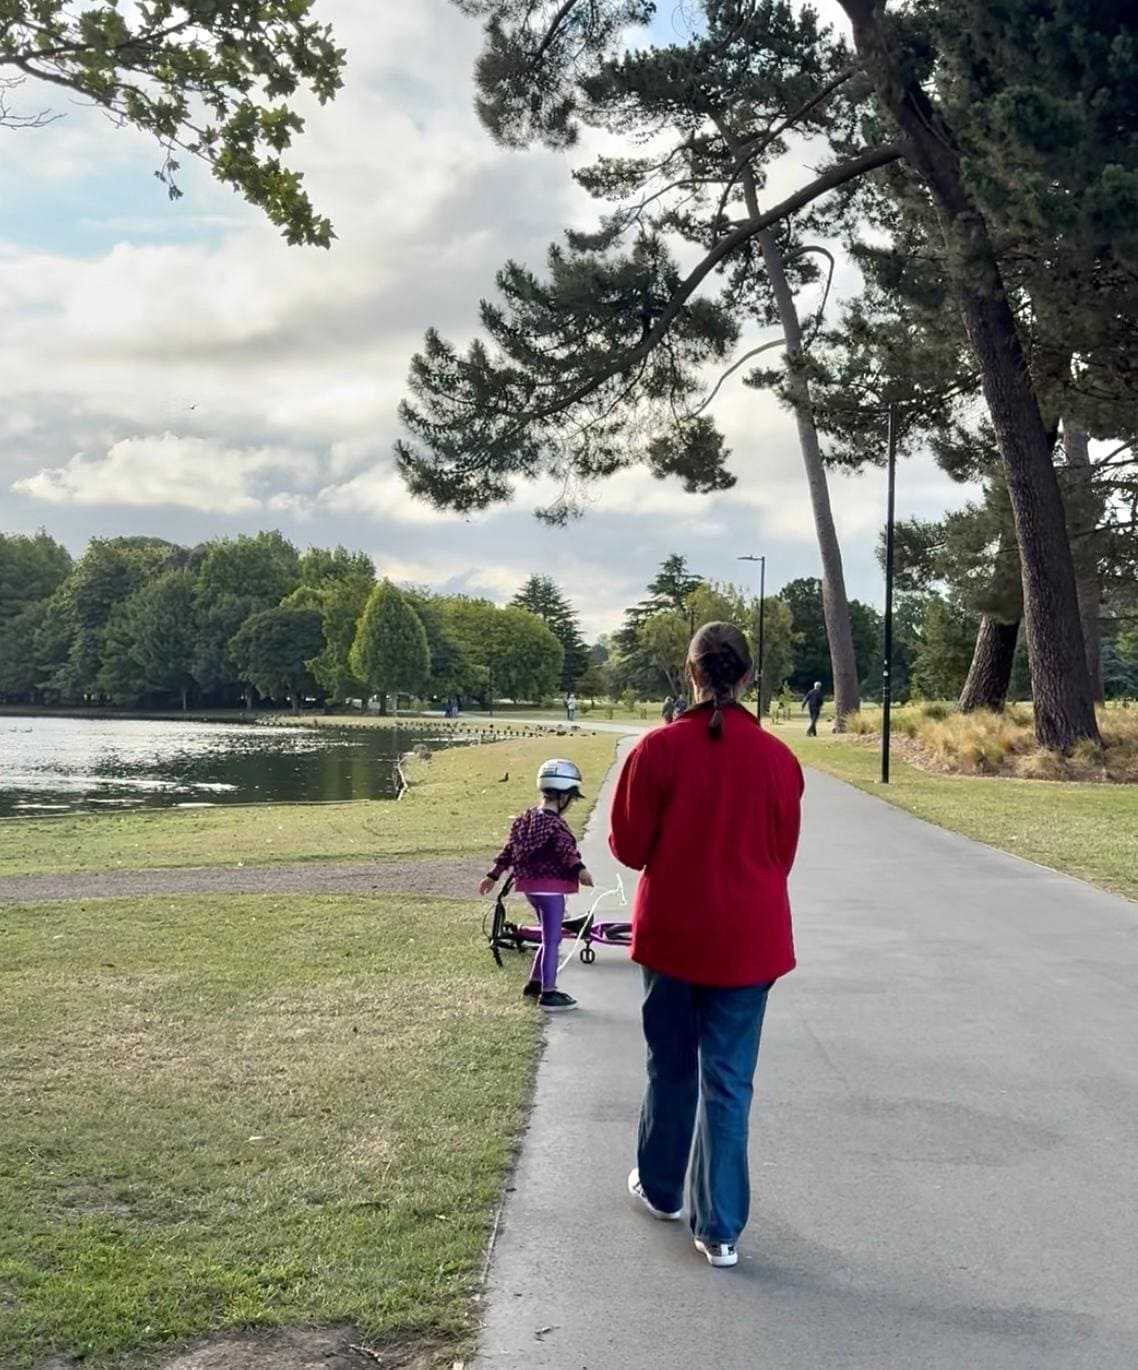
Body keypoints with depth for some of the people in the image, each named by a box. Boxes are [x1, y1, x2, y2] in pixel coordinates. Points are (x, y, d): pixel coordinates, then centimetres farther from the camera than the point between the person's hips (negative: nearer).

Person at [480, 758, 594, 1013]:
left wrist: (494, 875, 21)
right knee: (552, 940, -3)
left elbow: (509, 849, 15)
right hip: (550, 888, -9)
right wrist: (579, 869, -49)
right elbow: (566, 848, -34)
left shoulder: (526, 818, 10)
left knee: (549, 937, 21)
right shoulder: (555, 824, -16)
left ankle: (535, 984, 30)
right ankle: (548, 993, 0)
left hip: (531, 887, 9)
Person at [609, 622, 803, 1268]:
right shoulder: (778, 757, -7)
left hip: (671, 934, 0)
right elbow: (784, 854, 3)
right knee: (730, 1080, 6)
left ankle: (661, 1188, 36)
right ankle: (721, 1228, 8)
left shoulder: (659, 749, -11)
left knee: (671, 1066, 18)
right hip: (748, 940, 0)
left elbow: (628, 846, -5)